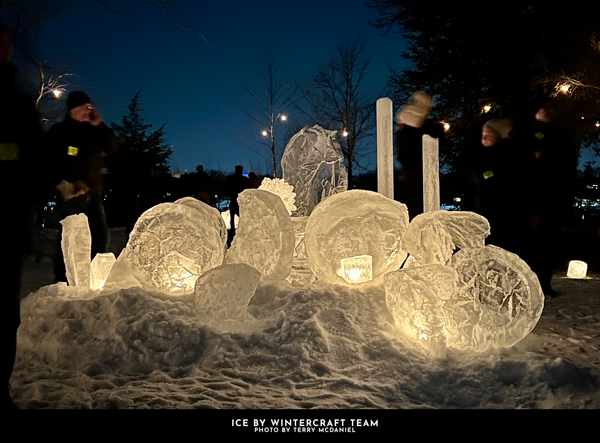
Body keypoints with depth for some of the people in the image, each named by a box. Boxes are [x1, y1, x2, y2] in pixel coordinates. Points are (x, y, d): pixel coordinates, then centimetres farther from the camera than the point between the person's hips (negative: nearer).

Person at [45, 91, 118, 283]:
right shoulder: (58, 131, 0)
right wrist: (63, 185, -15)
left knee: (101, 236, 9)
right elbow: (50, 162, -6)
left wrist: (100, 125, -4)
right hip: (72, 194, -5)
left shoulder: (93, 129, 14)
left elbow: (113, 149, 4)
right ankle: (62, 283, 4)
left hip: (93, 193, 5)